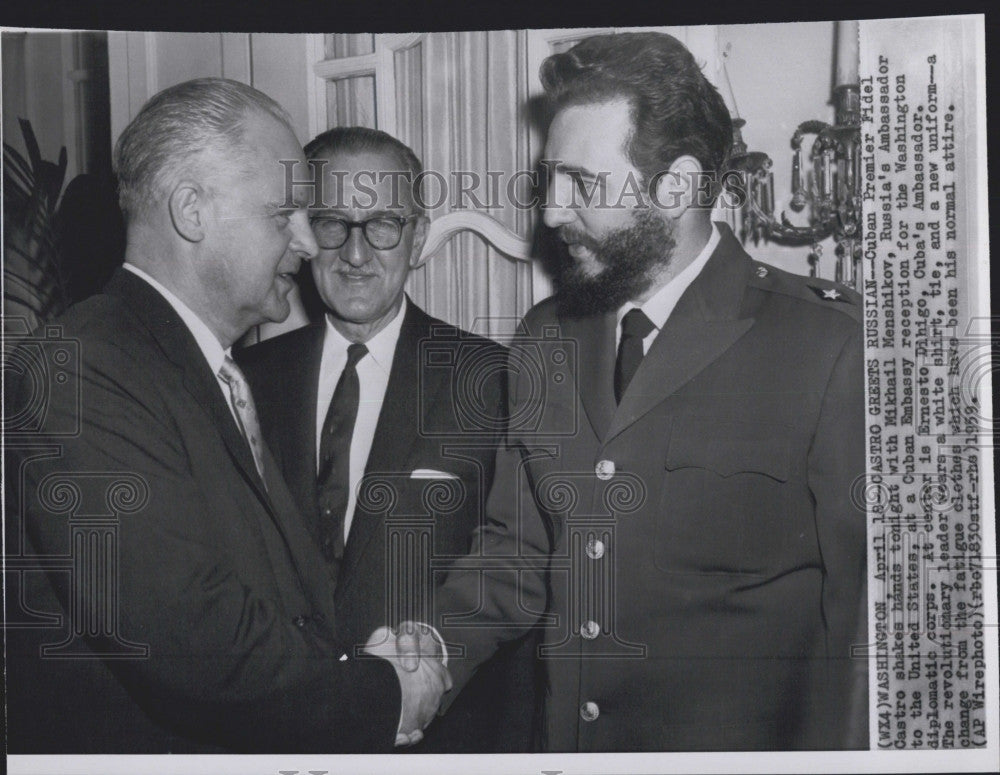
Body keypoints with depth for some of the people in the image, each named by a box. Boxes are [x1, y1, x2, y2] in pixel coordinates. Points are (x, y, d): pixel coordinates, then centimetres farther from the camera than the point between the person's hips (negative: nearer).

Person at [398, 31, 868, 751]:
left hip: (740, 742, -5)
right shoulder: (548, 338, 4)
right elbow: (516, 551, 8)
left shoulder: (831, 343, -15)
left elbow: (863, 611, -14)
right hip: (563, 734, 5)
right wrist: (438, 645, -8)